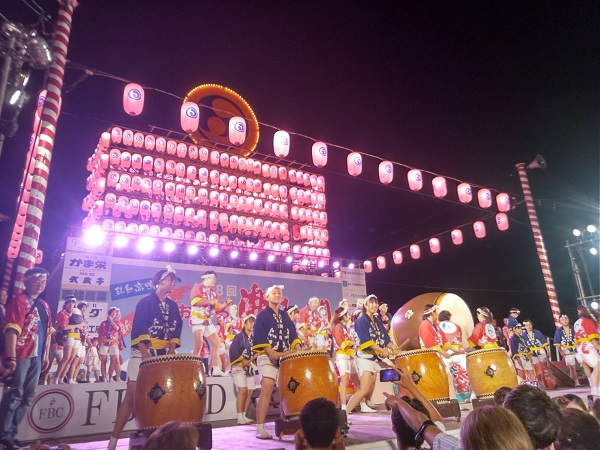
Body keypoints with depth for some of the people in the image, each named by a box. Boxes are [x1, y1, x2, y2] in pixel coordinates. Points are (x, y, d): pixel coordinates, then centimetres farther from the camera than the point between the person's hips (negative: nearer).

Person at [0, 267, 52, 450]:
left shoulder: (44, 305, 15)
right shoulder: (19, 301, -9)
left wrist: (46, 355, 17)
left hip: (36, 357, 8)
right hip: (20, 356, -8)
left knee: (27, 397, 13)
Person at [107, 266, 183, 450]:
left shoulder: (173, 306, 10)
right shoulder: (145, 302, -6)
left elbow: (176, 331, 10)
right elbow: (138, 331, -12)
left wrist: (171, 352, -4)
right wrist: (146, 356, -19)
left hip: (165, 356, 5)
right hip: (143, 354, -5)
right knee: (132, 396, -5)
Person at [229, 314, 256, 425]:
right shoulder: (239, 336, -6)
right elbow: (232, 351, -14)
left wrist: (252, 359, -8)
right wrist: (242, 360, -18)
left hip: (250, 368, 6)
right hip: (239, 367, -6)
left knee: (249, 392, 2)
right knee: (243, 389, -16)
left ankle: (244, 416, 11)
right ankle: (240, 417, -13)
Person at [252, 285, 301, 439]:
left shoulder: (285, 315, 18)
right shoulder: (262, 315, 1)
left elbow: (292, 335, 15)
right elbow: (258, 337, -8)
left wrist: (299, 351, 0)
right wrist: (271, 353, -17)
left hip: (286, 357, 6)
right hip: (268, 357, -6)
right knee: (266, 391, -13)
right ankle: (260, 428, -10)